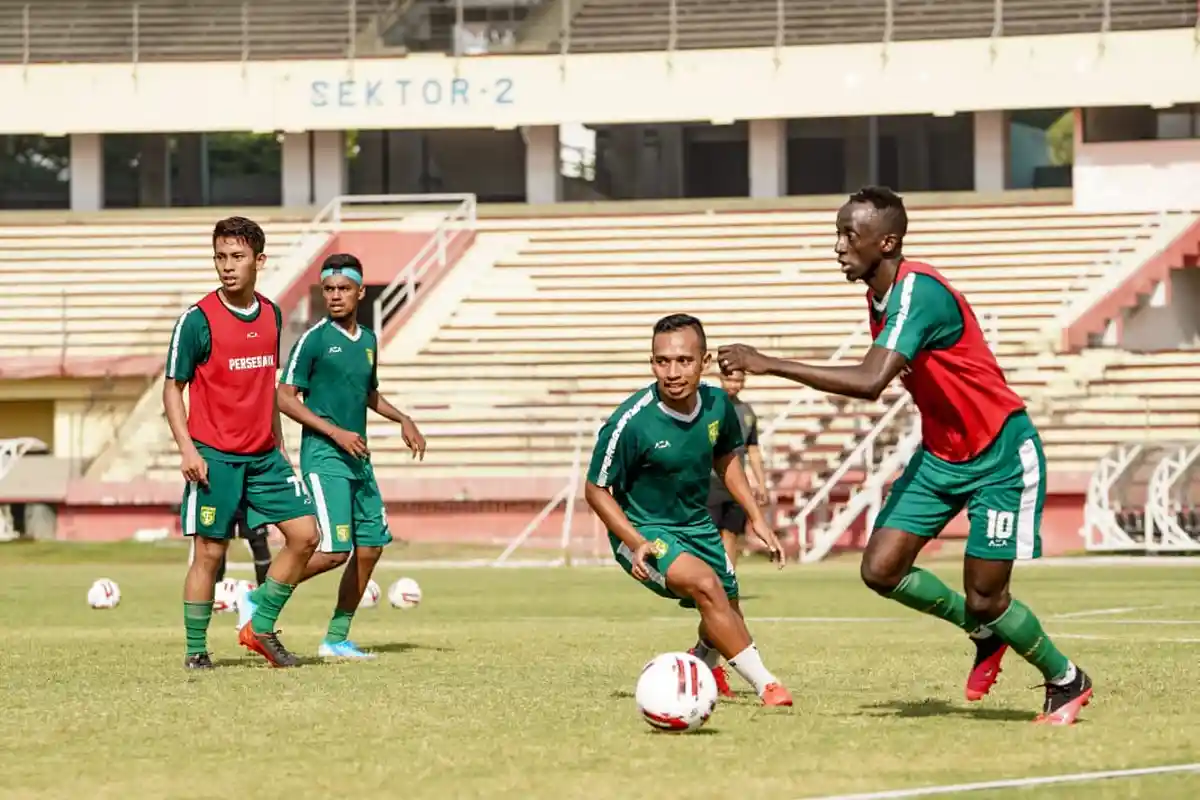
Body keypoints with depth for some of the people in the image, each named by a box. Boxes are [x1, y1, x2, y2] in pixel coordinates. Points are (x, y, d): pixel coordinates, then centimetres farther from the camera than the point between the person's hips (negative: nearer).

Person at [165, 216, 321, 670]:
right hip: (214, 457, -6)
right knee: (210, 551, -3)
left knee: (305, 534, -1)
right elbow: (172, 388, -6)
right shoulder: (198, 320, -9)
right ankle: (196, 650, 8)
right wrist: (186, 448, -16)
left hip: (264, 456, 6)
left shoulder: (271, 315, 8)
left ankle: (261, 629, 11)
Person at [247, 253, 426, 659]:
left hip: (357, 458, 7)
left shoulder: (368, 340, 12)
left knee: (370, 547, 4)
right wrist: (336, 432, -17)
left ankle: (336, 639, 13)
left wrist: (402, 419, 16)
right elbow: (285, 398, -11)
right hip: (323, 457, -7)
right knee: (334, 551, -16)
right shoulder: (313, 339, -9)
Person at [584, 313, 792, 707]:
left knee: (727, 617, 19)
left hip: (697, 525, 6)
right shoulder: (629, 423, -28)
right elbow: (596, 489, -16)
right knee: (704, 583, -32)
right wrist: (636, 544, -26)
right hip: (642, 530, -6)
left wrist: (756, 518, 8)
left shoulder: (717, 404, -12)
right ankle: (765, 685, -24)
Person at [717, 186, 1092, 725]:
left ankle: (1067, 682, 21)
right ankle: (985, 634, 21)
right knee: (881, 570, -4)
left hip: (1001, 457, -8)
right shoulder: (879, 296, 2)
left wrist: (768, 365, -37)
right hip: (940, 453, 8)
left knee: (983, 599, -6)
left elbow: (870, 382, -39)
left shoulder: (918, 293, -27)